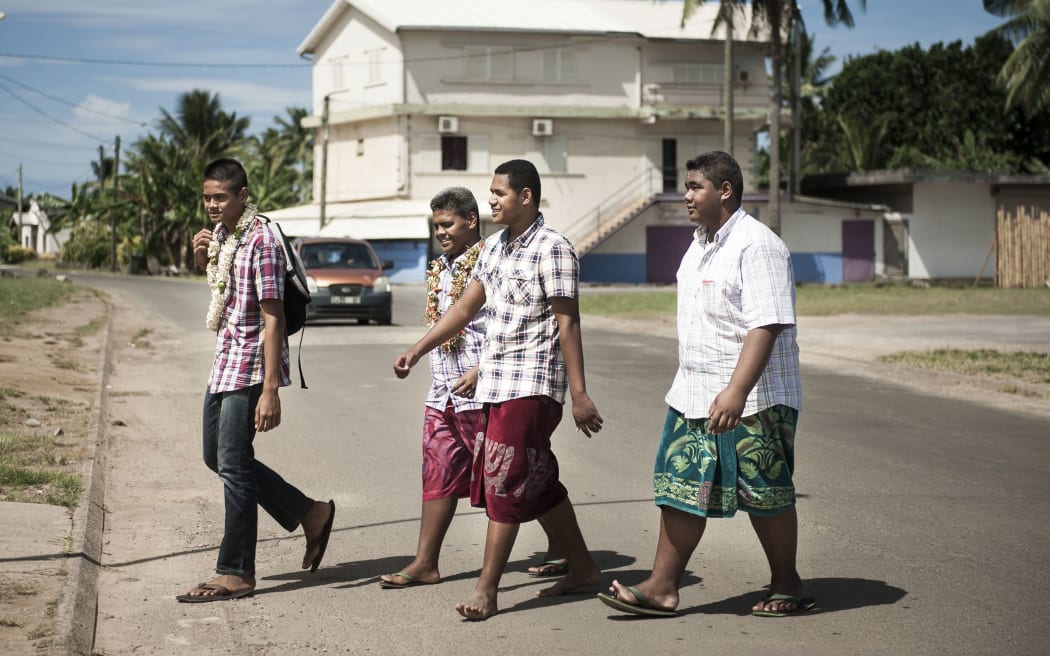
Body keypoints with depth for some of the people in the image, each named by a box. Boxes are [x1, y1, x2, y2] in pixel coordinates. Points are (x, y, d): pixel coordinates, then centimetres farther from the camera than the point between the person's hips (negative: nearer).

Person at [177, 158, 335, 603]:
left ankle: (236, 573, 3)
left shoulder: (260, 241, -17)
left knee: (233, 466, -6)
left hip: (251, 367, -10)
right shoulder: (220, 235, 10)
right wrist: (202, 258, 5)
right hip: (223, 364, 10)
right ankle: (310, 515, 25)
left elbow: (272, 318, -21)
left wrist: (271, 389, -25)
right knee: (217, 458, 15)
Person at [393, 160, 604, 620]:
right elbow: (465, 307, 20)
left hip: (532, 383, -8)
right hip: (495, 382, 8)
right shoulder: (494, 248, 14)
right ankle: (582, 568, 25)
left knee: (504, 482, -9)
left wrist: (579, 393, -17)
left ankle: (486, 591, -5)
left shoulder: (552, 249, -11)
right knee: (538, 482, 13)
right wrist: (417, 351, 16)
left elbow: (567, 323, -14)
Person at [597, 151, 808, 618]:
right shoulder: (700, 243, 13)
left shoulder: (757, 246, -17)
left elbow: (766, 325, -25)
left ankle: (786, 586, 20)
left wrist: (736, 392, -32)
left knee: (764, 494, 4)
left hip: (750, 402, -8)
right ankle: (662, 588, 9)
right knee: (679, 486, 5)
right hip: (694, 396, 8)